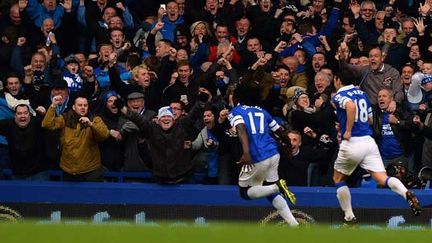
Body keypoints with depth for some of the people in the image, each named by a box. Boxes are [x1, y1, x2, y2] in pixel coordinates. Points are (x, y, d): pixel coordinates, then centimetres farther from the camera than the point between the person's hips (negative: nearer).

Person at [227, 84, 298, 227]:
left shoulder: (235, 112, 2)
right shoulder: (262, 112, 18)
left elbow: (241, 129, -19)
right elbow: (281, 132, 23)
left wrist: (246, 152, -32)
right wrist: (289, 146, 43)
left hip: (257, 159, -6)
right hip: (273, 154, 6)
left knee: (245, 192, 10)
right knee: (272, 194, 18)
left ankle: (277, 187, -17)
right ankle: (294, 225, 2)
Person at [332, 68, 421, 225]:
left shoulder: (339, 96, -4)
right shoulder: (362, 93, 17)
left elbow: (351, 106, -27)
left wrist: (348, 131, -20)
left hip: (352, 142, -5)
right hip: (368, 141, 5)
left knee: (338, 179, 18)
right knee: (382, 178, -5)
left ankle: (349, 218, 15)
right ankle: (407, 193, -35)